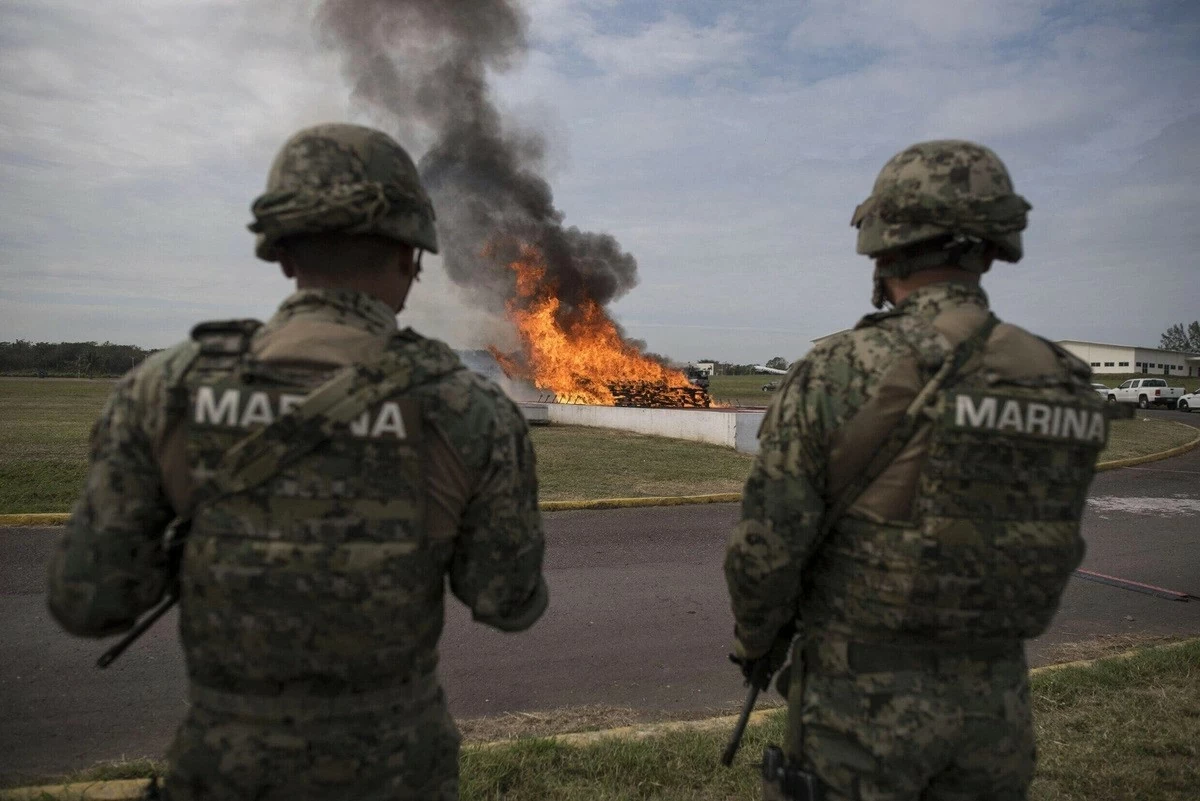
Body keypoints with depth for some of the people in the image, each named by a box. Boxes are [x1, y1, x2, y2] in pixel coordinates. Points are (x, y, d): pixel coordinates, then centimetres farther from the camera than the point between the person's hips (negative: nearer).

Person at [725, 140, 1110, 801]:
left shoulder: (836, 374, -18)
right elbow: (1047, 551, 7)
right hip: (995, 703, 5)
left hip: (862, 699, -5)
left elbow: (767, 547, -16)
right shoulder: (1068, 387, -2)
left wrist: (755, 642, 3)